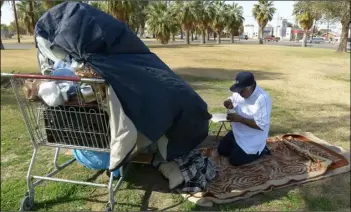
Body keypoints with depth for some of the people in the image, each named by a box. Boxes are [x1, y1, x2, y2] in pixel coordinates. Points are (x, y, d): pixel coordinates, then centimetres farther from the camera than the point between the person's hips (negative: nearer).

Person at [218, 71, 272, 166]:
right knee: (221, 150, 10)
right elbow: (233, 99, 12)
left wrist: (240, 119, -31)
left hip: (253, 139, -8)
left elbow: (261, 125, -29)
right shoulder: (239, 92, -7)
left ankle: (260, 150, 11)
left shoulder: (263, 99, -29)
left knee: (235, 160, -8)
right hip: (237, 133, 8)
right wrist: (229, 103, -13)